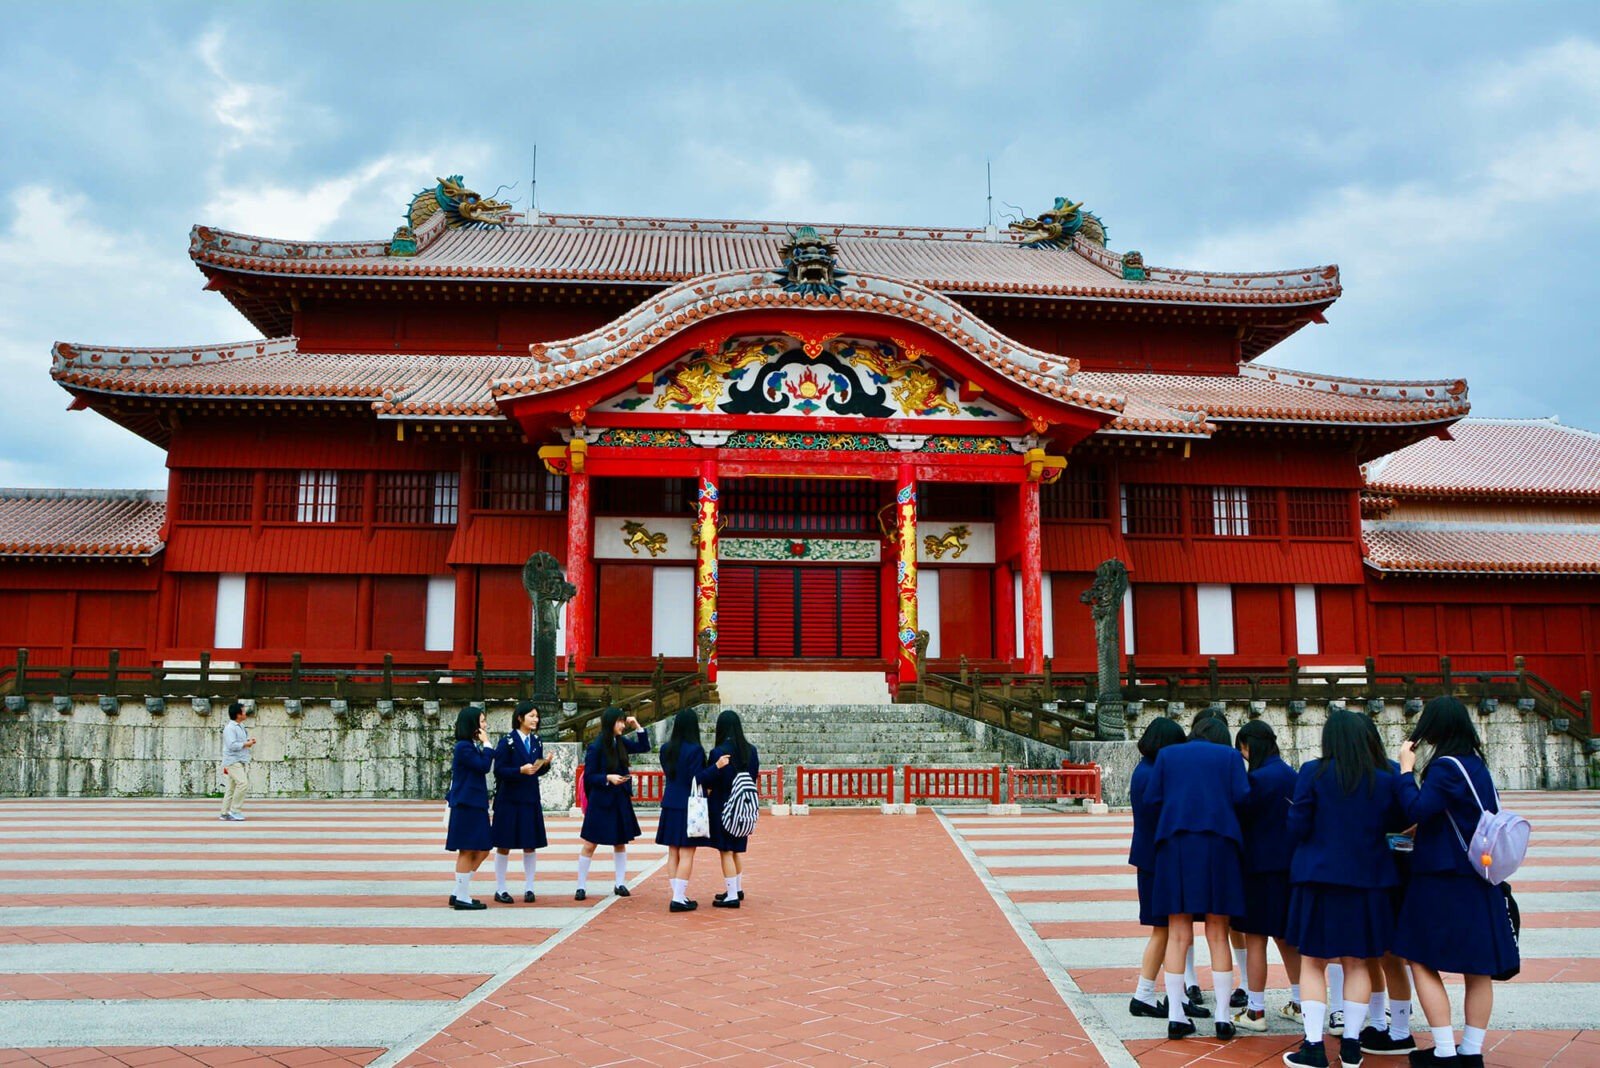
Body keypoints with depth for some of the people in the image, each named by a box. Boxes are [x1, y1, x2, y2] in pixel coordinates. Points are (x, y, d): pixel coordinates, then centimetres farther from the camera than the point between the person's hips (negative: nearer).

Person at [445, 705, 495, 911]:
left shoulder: (471, 746, 15)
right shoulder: (464, 747, -14)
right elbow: (484, 766, -19)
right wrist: (487, 744, -12)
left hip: (475, 805, 10)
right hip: (466, 806, -10)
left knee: (482, 850, 11)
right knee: (467, 851, -2)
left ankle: (458, 893, 17)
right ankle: (462, 897, 6)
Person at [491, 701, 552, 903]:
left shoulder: (536, 742, 9)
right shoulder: (507, 742, -8)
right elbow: (499, 771, -12)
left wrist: (545, 764, -6)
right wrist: (521, 770, -25)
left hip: (531, 799, 5)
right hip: (509, 800, -5)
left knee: (530, 845, 6)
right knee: (504, 846, 3)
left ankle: (528, 888, 15)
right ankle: (500, 889, 13)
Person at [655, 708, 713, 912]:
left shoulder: (666, 748, 4)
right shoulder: (695, 750, -15)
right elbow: (696, 781, -16)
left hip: (670, 805, 6)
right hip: (689, 805, -6)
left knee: (673, 853, 12)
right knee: (686, 855, -1)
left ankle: (678, 895, 15)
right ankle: (679, 898, -3)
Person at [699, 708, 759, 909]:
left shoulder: (718, 752, -18)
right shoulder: (751, 751, -1)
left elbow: (706, 781, -17)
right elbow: (754, 777, 8)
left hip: (722, 807, -6)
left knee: (726, 851, 2)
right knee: (738, 849, 20)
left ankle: (732, 896, 4)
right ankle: (737, 889, 31)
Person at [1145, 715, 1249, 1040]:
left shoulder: (1168, 754, 12)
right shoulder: (1229, 756, 9)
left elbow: (1151, 799, 5)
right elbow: (1242, 797, -3)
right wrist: (1219, 808, 17)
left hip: (1175, 846, 1)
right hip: (1218, 845, -1)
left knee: (1178, 934, 5)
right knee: (1217, 934, 8)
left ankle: (1176, 1016, 5)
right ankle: (1223, 1017, 8)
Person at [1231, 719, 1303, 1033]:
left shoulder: (1260, 778, -18)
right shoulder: (1290, 774, 7)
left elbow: (1242, 816, -13)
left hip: (1261, 866, -8)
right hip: (1288, 864, 8)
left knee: (1255, 938, 0)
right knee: (1285, 935, 18)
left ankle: (1255, 1011, 5)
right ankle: (1299, 1003, 26)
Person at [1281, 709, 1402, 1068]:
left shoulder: (1313, 773, -12)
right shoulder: (1385, 780, -4)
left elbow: (1297, 828, -11)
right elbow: (1393, 823, 6)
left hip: (1319, 879, -2)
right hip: (1367, 881, 3)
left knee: (1312, 963, 8)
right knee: (1357, 964, 14)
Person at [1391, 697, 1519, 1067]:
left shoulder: (1445, 767, -16)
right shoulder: (1477, 765, 8)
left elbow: (1416, 810, -24)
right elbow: (1492, 813, 17)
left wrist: (1406, 769, -14)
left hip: (1443, 880, -8)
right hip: (1479, 880, 8)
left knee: (1423, 962, 0)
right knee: (1478, 969, 10)